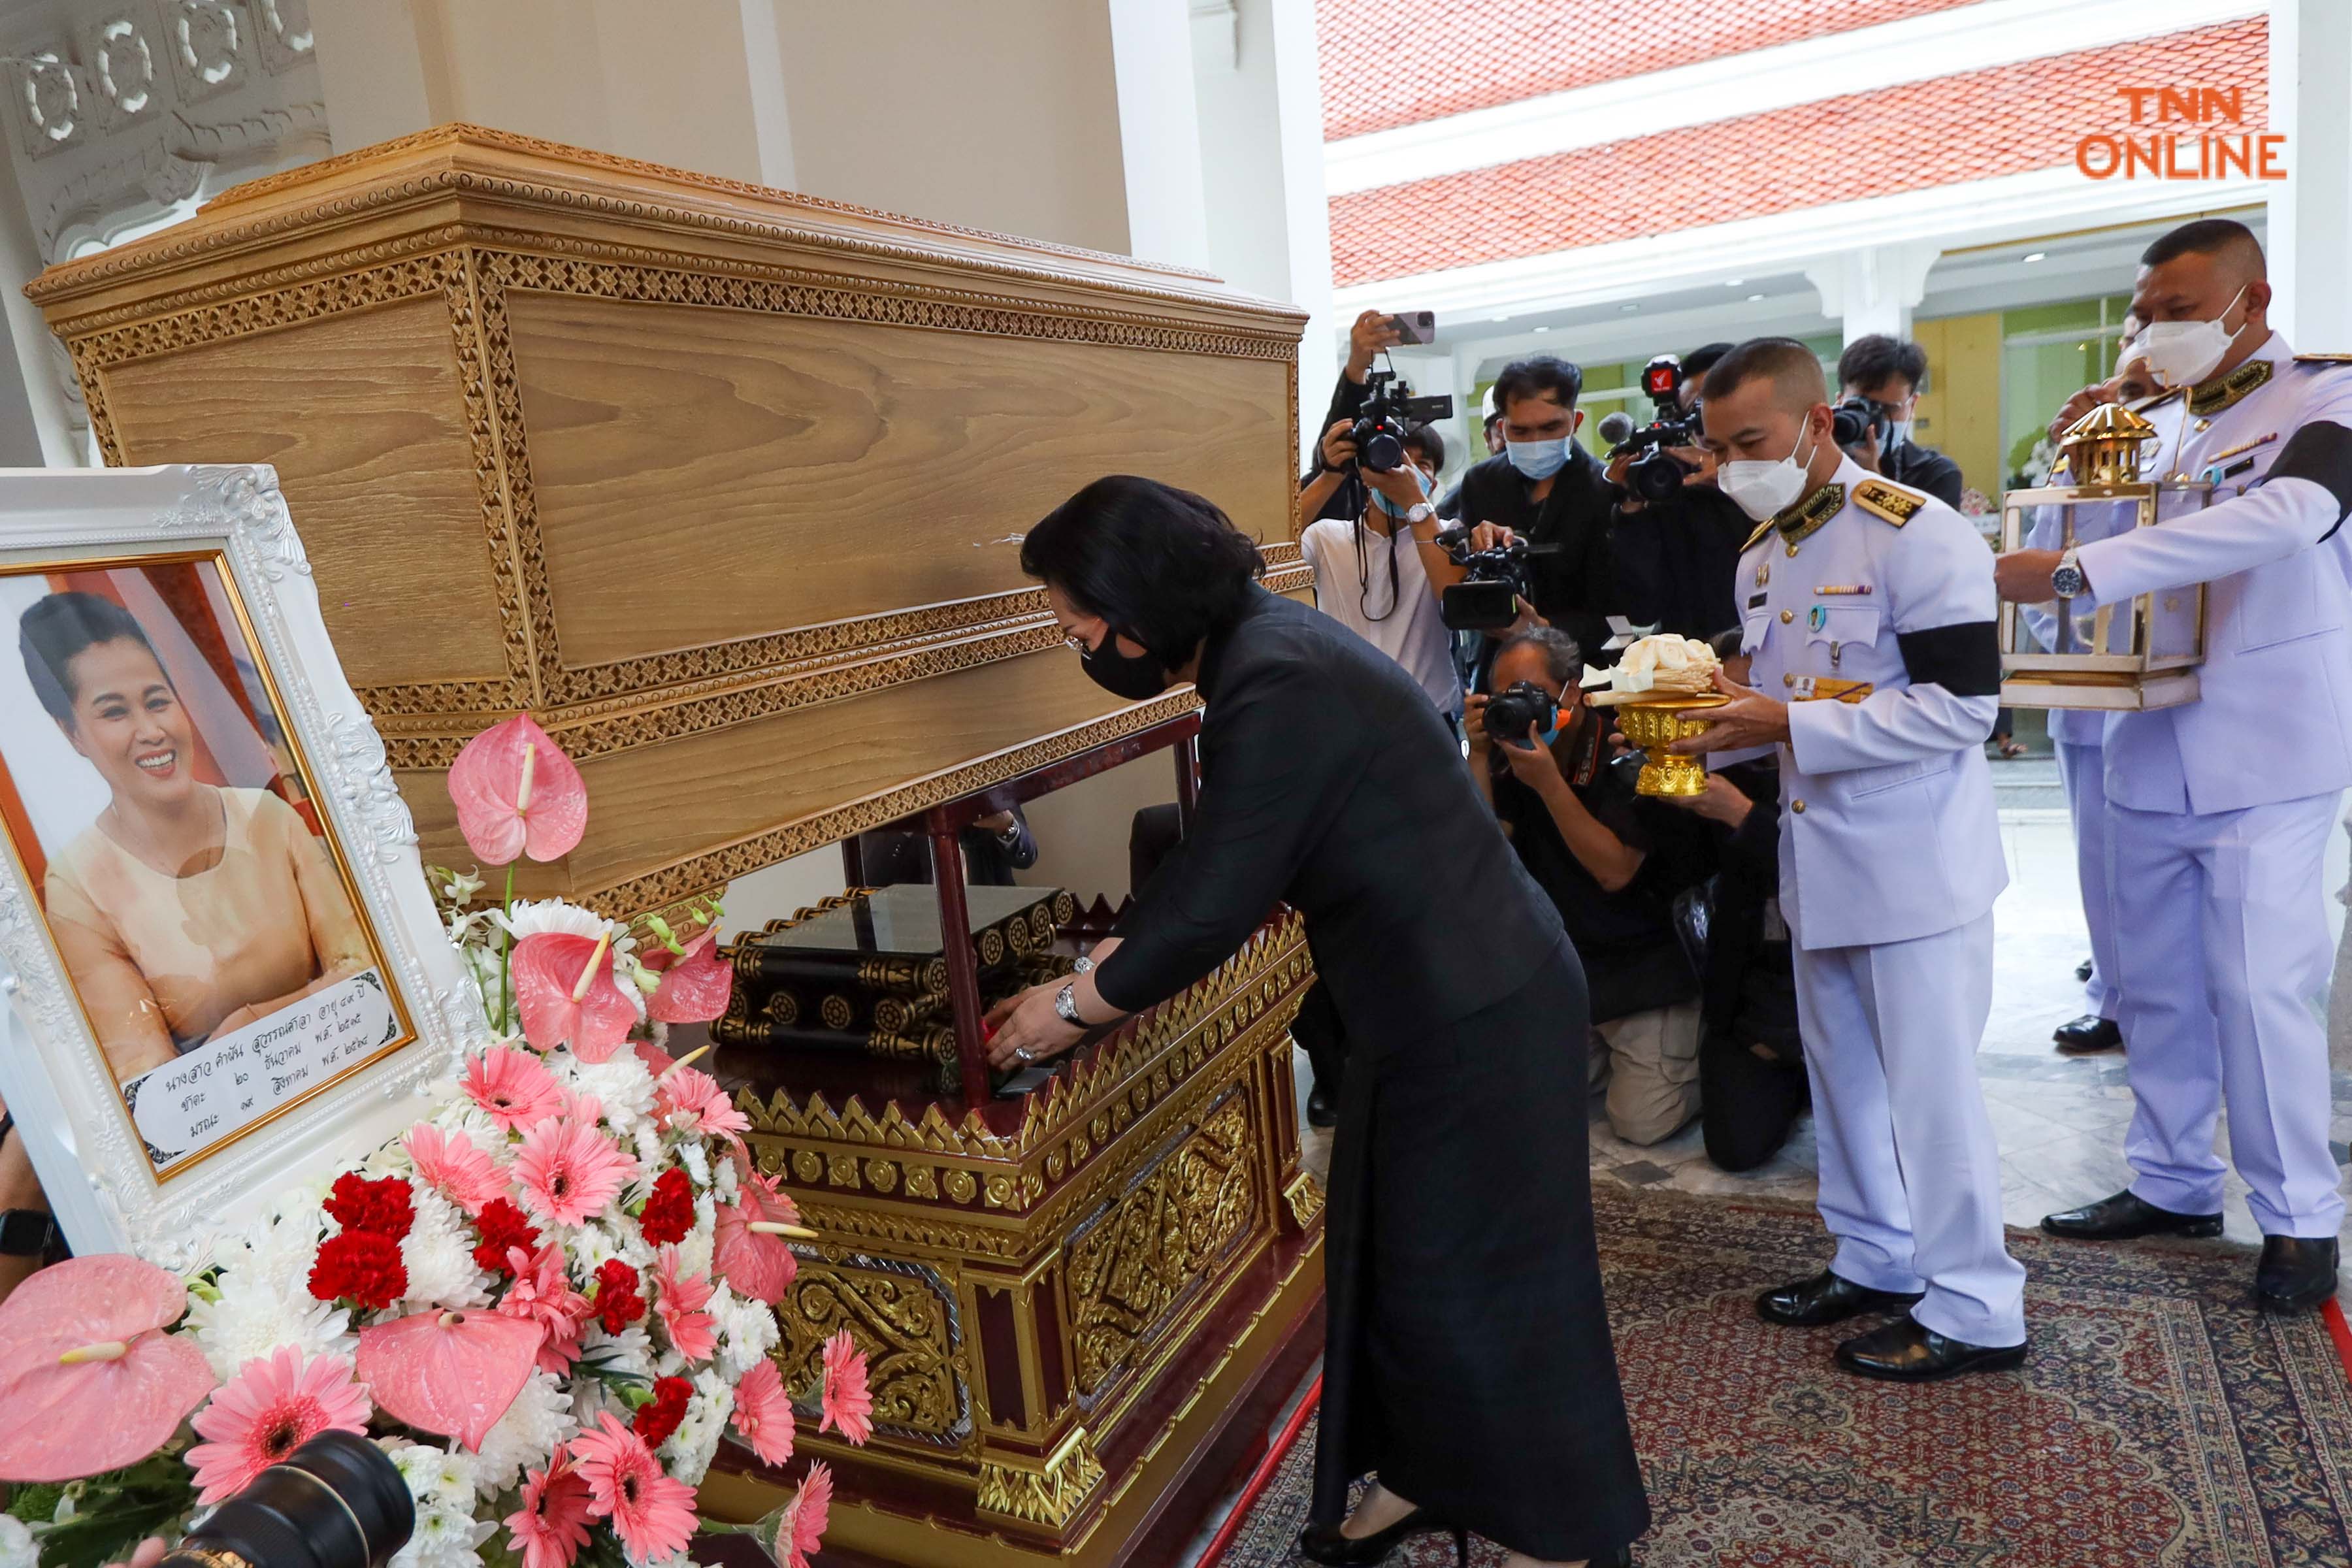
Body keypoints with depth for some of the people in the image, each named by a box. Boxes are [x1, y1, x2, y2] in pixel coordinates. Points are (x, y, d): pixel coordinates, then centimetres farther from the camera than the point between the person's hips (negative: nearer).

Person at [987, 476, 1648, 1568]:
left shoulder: (1279, 686, -26)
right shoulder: (1261, 646, 4)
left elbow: (1213, 903, -22)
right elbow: (1207, 866, 12)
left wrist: (1075, 1008, -7)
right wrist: (1093, 968, 12)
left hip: (1475, 1013, -9)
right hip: (1440, 999, 9)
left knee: (1468, 1269, 6)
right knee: (1393, 1247, 20)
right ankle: (1426, 1476, 40)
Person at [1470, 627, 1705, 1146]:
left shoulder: (1628, 757, -15)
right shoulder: (1511, 758, -1)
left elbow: (1615, 871, -24)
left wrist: (1550, 784, -31)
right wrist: (1478, 756, -21)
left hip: (1642, 963, -5)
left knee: (1643, 1121, -12)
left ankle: (1690, 1043, 18)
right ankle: (1607, 1047, 26)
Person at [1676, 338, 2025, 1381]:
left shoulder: (1920, 537, -16)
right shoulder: (1761, 553, 10)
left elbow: (1962, 705, -22)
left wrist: (1790, 725, -25)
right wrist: (1718, 722, -3)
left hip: (1916, 857, -8)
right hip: (1818, 855, 8)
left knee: (1929, 1086, -1)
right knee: (1841, 1070, 17)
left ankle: (1975, 1308, 16)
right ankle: (1876, 1260, 34)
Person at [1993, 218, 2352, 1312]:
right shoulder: (2167, 426, 15)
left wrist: (2075, 571, -32)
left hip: (2263, 751, -6)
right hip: (2154, 748, 6)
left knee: (2260, 986, -5)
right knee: (2157, 981, 10)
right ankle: (2173, 1182, 23)